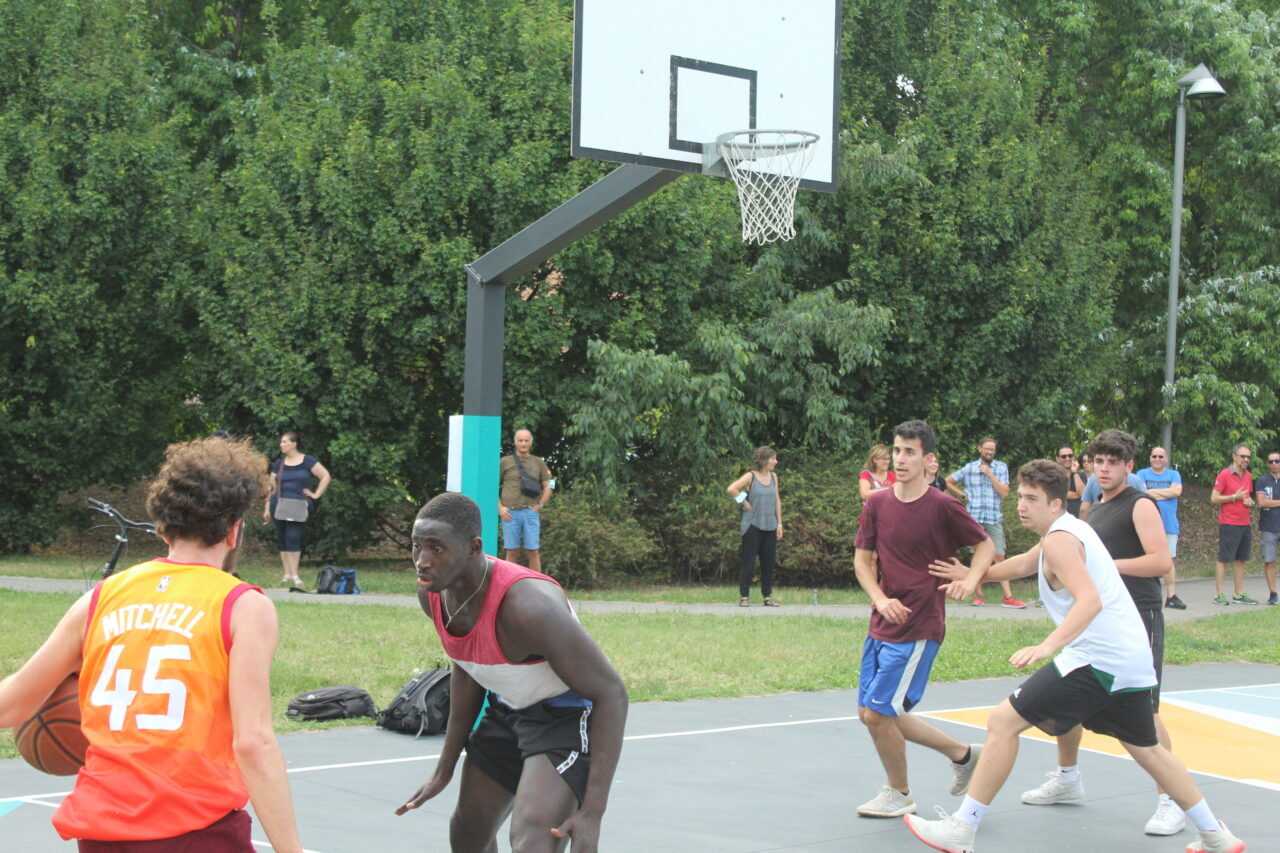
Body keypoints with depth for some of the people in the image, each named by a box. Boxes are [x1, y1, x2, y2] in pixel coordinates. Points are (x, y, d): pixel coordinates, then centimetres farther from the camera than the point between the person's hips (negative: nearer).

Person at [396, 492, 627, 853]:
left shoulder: (527, 605, -36)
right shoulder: (432, 593, -12)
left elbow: (611, 693, -31)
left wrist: (593, 812, -34)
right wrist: (445, 769, 12)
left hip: (566, 715, -8)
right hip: (506, 711, 8)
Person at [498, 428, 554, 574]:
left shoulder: (539, 463, 13)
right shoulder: (505, 462, 10)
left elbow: (548, 487, 13)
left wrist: (540, 505, 0)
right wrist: (500, 507, -2)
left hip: (531, 512, 1)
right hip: (510, 513, -1)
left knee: (533, 551, -2)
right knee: (512, 552, 1)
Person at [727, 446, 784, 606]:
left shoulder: (773, 477, 12)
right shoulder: (750, 477, -6)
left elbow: (777, 501, 15)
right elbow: (732, 489, -17)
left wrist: (779, 523, 11)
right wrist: (744, 503, -11)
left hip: (770, 526, 6)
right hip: (753, 525, -6)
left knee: (769, 562, 6)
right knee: (748, 561, -4)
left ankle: (767, 596, 13)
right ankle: (744, 596, 0)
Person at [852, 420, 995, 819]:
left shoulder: (943, 506, -10)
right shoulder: (877, 504, 3)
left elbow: (985, 545, 1)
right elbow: (861, 559, 8)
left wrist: (971, 579, -18)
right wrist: (881, 599, -9)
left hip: (919, 629, -7)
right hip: (882, 625, 7)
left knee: (878, 713, -10)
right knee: (870, 713, 10)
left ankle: (899, 793, 15)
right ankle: (962, 753, 26)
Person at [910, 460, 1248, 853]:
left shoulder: (1059, 540, -9)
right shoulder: (1072, 530, 20)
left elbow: (1090, 600, -24)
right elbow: (1025, 563, 38)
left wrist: (1048, 645, -35)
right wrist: (972, 575, 42)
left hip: (1096, 658, -10)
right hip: (1133, 660, 10)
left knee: (1003, 722, -7)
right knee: (1146, 750, 25)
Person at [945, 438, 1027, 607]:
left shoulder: (1001, 468, 5)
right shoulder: (969, 468, 7)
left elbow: (1004, 493, -5)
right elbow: (948, 482, 16)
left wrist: (990, 474, -9)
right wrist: (962, 495, 6)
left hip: (994, 518, 0)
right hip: (974, 517, 0)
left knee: (999, 557, -3)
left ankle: (1008, 597, -5)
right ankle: (978, 596, 11)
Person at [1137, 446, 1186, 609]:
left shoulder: (1174, 474, 13)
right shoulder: (1143, 474, 7)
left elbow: (1177, 491, -6)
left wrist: (1153, 492, -6)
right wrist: (1166, 494, -6)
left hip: (1169, 524, 2)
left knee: (1170, 559, 2)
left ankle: (1171, 596, 5)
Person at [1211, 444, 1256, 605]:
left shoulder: (1248, 476, 14)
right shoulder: (1224, 474, -7)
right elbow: (1214, 498, -9)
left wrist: (1250, 501, 3)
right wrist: (1235, 497, -15)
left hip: (1245, 523, 7)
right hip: (1229, 523, -7)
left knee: (1241, 559, 8)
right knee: (1223, 559, -4)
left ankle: (1239, 594, 13)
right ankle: (1219, 594, -1)